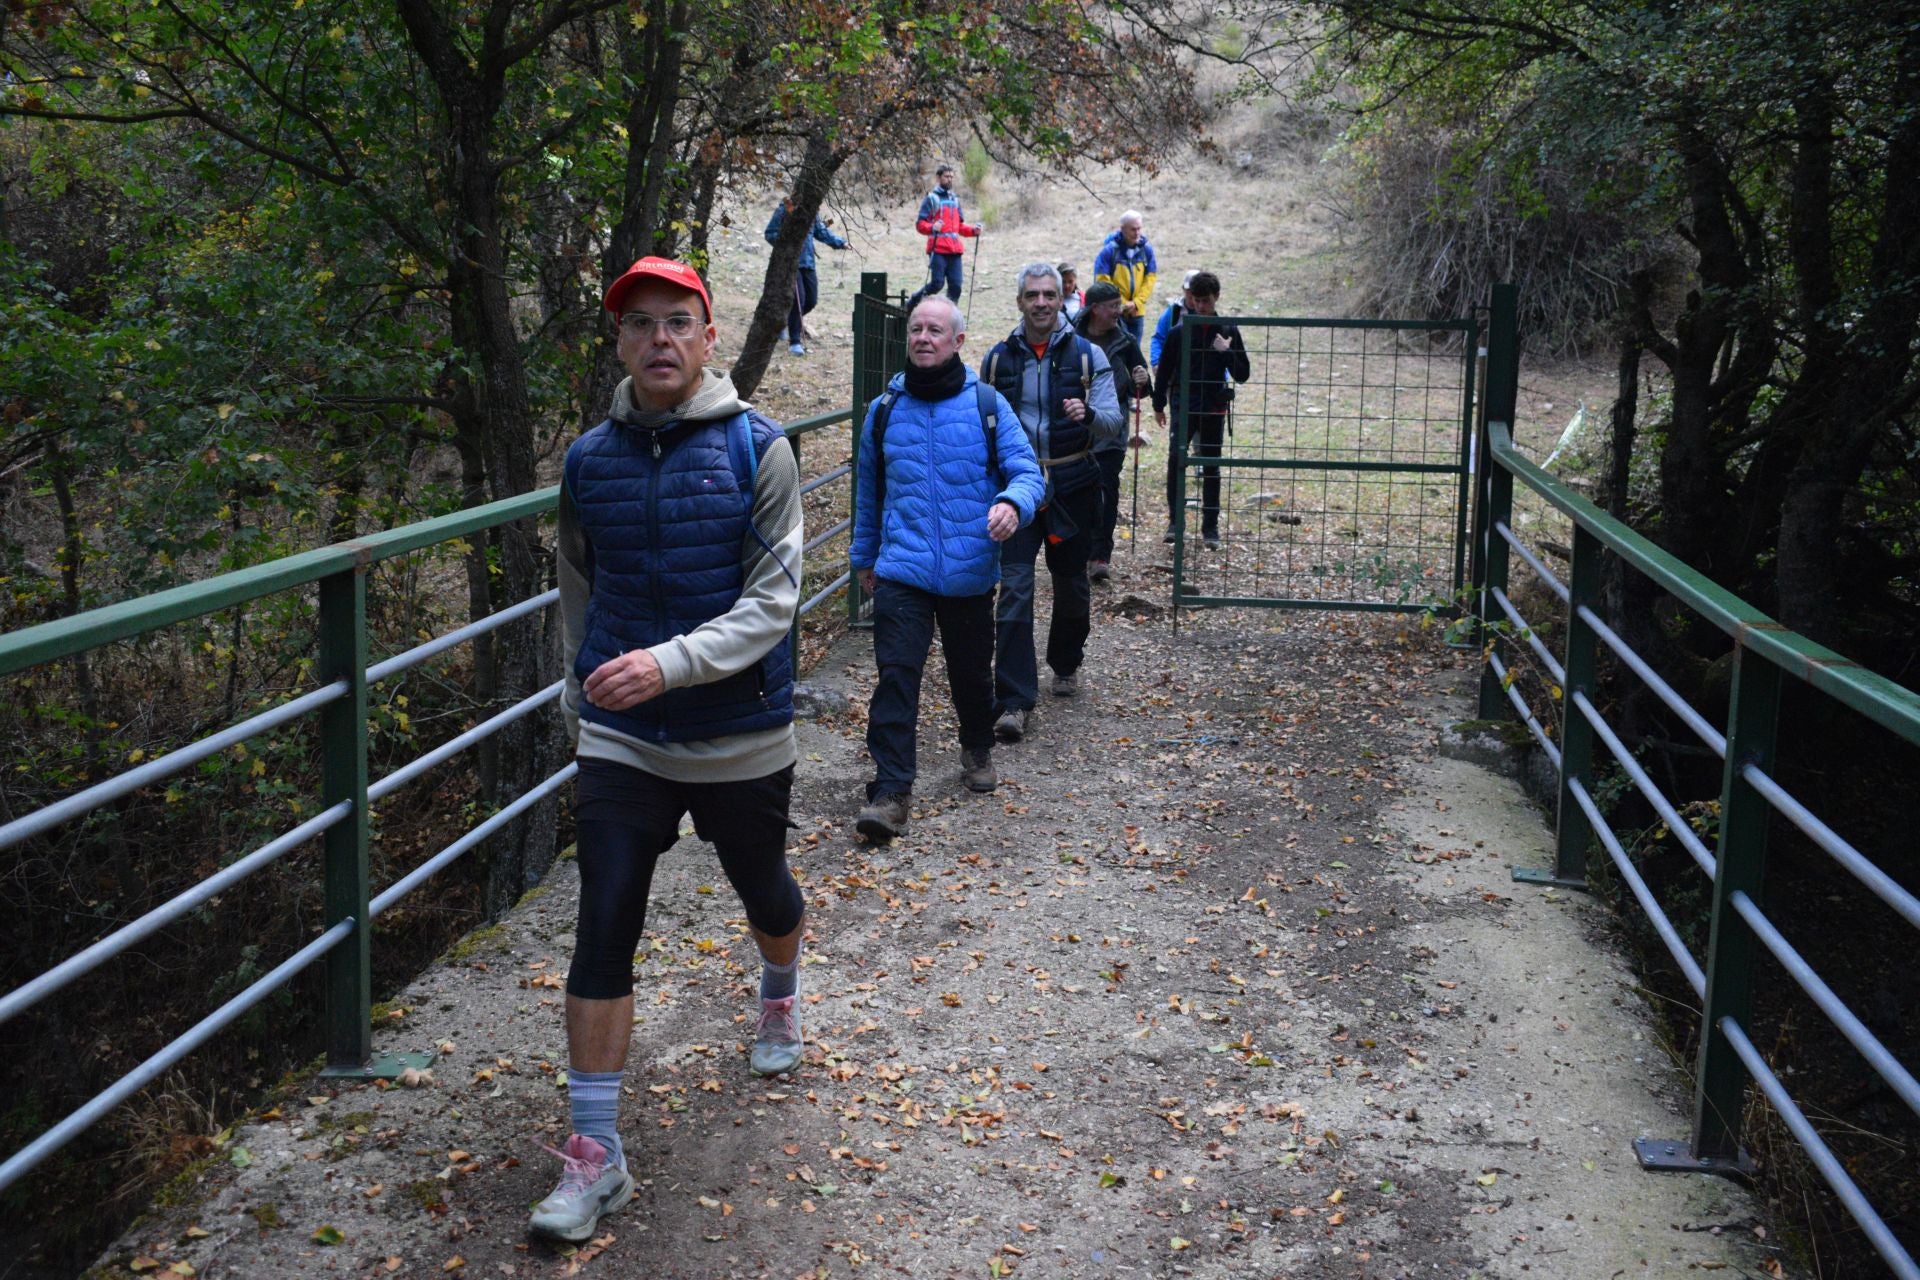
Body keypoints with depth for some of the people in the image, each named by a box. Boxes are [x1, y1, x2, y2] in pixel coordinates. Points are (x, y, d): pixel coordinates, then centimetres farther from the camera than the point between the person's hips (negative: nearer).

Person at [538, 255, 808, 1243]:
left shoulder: (757, 449, -8)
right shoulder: (590, 460, 2)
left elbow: (772, 598, -14)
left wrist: (673, 661, -27)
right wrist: (581, 697, 17)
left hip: (741, 732, -1)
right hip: (621, 740, 1)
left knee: (763, 890, 20)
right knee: (603, 932, -6)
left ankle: (780, 999, 55)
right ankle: (595, 1153, 3)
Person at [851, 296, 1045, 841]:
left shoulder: (987, 404, -1)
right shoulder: (884, 409, 6)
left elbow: (1028, 471, -4)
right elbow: (869, 490, 18)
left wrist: (1012, 503, -27)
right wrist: (864, 557, 23)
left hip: (970, 572, 0)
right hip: (902, 571, 0)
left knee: (971, 673, 16)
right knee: (896, 674, -12)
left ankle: (977, 751, 43)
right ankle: (890, 791, -11)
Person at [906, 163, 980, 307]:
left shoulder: (954, 199, 21)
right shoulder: (931, 198, 3)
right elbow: (920, 223, -3)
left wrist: (973, 230, 6)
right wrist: (932, 227, -23)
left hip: (955, 250, 6)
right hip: (938, 249, -6)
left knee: (955, 286, -2)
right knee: (936, 284, -10)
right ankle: (911, 303, 12)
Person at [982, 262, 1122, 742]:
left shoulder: (1088, 355, -1)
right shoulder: (998, 358, 4)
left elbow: (1113, 421, -8)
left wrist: (1088, 414, -29)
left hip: (1072, 486, 0)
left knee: (1071, 584, 14)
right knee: (1014, 589, -10)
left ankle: (1066, 664, 40)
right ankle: (1014, 702, -12)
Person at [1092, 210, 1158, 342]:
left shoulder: (1146, 249, 1)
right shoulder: (1109, 250, -11)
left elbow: (1151, 277, 3)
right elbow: (1102, 281, -12)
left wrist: (1136, 303, -8)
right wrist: (1121, 305, -13)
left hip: (1137, 312, 4)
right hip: (1115, 312, -4)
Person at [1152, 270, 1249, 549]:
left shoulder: (1228, 331, 0)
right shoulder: (1179, 331, -2)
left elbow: (1242, 375, 1)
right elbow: (1163, 371, 5)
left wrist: (1227, 352, -15)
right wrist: (1158, 406, 7)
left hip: (1214, 409, 1)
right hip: (1183, 407, -1)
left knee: (1211, 467, 6)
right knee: (1176, 461, -7)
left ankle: (1210, 527, 13)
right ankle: (1175, 521, 5)